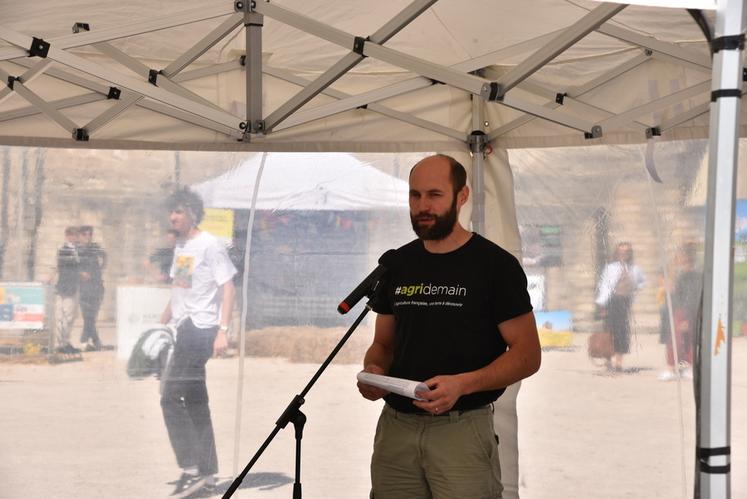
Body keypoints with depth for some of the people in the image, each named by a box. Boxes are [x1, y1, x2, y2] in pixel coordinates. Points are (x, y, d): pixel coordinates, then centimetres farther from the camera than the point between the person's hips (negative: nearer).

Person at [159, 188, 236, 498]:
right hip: (183, 330, 9)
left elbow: (227, 288, -14)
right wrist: (161, 325, 22)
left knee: (170, 396, -14)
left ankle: (191, 469, -11)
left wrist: (222, 331, -21)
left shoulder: (210, 245, -10)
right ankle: (206, 470, 20)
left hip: (200, 329, -9)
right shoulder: (180, 247, 16)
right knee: (194, 400, 12)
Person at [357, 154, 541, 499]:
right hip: (395, 426, 5)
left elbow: (527, 354, -7)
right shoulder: (398, 264, 12)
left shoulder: (495, 264, -5)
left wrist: (462, 384, -21)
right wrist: (372, 370, -5)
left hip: (462, 428, -4)